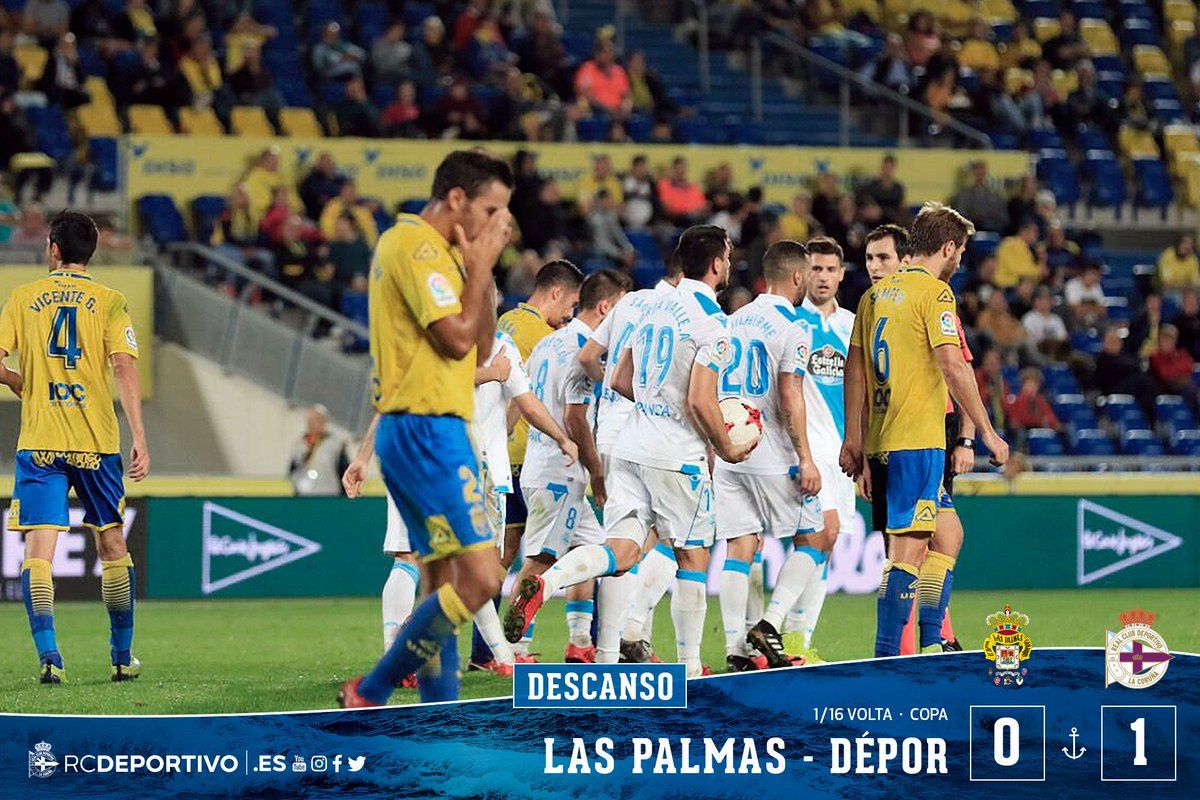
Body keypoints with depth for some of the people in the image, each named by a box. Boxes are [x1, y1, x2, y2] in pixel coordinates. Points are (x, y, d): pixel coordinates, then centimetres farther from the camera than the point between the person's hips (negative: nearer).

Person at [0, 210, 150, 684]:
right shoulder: (109, 302, 2)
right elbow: (124, 367, -8)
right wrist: (139, 439, -10)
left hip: (39, 443, -1)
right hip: (96, 442, 1)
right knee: (112, 546, 13)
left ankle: (49, 656, -17)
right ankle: (123, 657, 17)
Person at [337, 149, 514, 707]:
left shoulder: (435, 250, 19)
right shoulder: (417, 247, -12)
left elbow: (481, 344, 21)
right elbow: (457, 338, -19)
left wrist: (483, 268, 12)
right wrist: (480, 266, -7)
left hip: (418, 431, 11)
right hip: (426, 427, -11)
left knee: (447, 582, 11)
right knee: (480, 579, -14)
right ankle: (371, 695, -9)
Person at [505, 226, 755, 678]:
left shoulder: (656, 309, 14)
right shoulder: (711, 321, -11)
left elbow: (621, 382, 19)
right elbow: (701, 403, -18)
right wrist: (728, 450, -3)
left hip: (632, 448, 6)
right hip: (678, 456, -6)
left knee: (620, 551, -1)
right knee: (693, 557, 7)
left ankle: (543, 584, -26)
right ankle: (690, 667, 10)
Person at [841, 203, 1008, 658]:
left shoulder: (875, 294, 15)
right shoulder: (934, 292, -8)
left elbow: (855, 367, 16)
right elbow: (952, 367, -15)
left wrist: (854, 439, 19)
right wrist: (986, 432, -10)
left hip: (881, 440, 8)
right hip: (918, 439, -8)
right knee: (908, 551, -8)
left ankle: (932, 643, 17)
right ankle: (886, 659, -12)